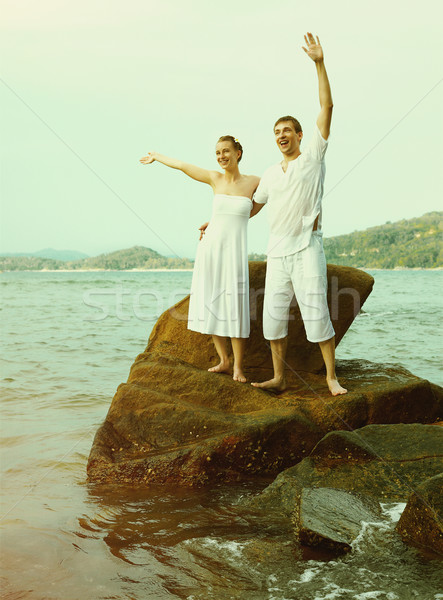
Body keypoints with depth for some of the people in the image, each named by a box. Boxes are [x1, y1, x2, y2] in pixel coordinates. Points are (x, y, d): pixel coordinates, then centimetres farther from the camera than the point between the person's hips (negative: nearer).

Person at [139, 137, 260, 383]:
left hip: (234, 252, -2)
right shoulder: (215, 179, 6)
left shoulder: (254, 182, 0)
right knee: (211, 306, 4)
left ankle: (238, 366, 4)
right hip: (210, 248, 3)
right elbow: (180, 165, 16)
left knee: (235, 309, -6)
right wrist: (156, 157, 27)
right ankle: (223, 360, 16)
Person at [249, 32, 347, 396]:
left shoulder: (313, 158, 2)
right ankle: (279, 378, 13)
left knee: (316, 315, -7)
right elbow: (252, 207, 31)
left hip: (307, 249, -5)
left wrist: (320, 64, -11)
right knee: (274, 317, 4)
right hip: (277, 253, 6)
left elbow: (327, 108, -6)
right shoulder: (270, 175, 16)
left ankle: (332, 378, 1)